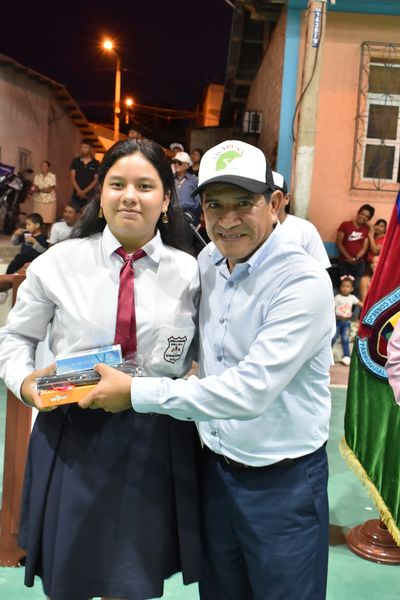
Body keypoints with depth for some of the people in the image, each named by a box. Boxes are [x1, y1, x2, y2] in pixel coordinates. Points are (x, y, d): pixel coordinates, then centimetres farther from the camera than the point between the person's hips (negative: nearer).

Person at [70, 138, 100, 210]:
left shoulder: (96, 164, 2)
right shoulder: (75, 161, 8)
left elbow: (96, 180, -3)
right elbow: (72, 177, 3)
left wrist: (85, 191, -13)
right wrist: (79, 191, -11)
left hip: (90, 195, -2)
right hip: (76, 194, 2)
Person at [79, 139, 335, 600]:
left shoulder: (304, 282, -23)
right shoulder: (206, 263, 0)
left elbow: (250, 390, -29)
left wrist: (136, 393, -23)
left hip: (282, 481, -6)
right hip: (215, 466, 6)